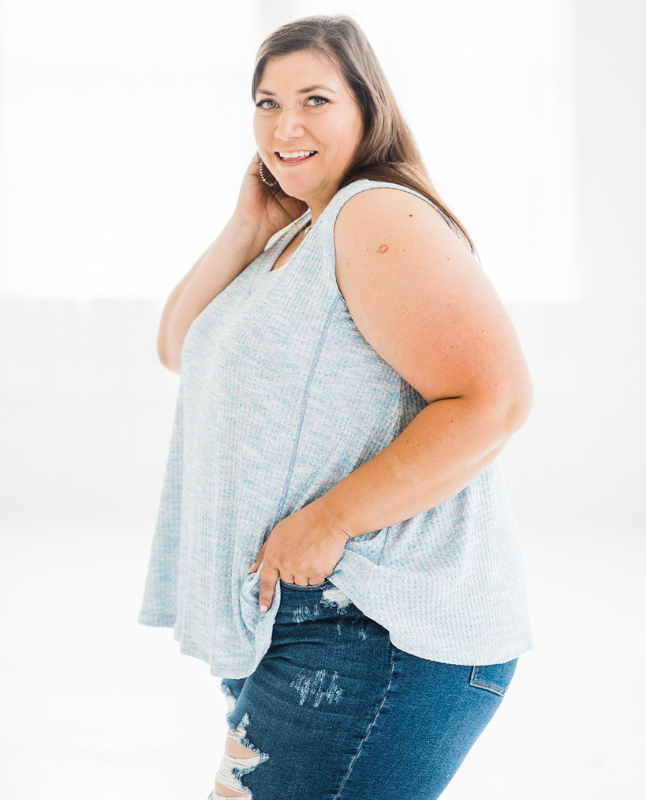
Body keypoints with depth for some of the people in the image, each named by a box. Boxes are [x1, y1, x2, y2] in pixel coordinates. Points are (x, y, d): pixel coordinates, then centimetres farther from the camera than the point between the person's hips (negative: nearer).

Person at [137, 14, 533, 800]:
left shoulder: (380, 219, -15)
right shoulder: (296, 235, 16)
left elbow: (495, 398, -25)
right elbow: (179, 348, 17)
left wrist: (331, 519, -25)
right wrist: (246, 229, 5)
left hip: (382, 637, -11)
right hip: (288, 620, 11)